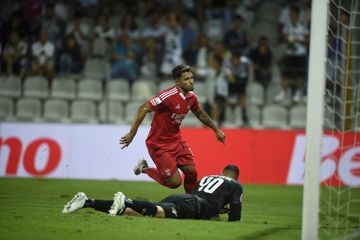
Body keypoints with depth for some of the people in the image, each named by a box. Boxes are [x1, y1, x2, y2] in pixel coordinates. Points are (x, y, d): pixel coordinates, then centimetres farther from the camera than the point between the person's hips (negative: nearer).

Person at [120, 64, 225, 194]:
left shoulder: (191, 97, 0)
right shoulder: (168, 96, -26)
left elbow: (200, 114, 21)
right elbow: (143, 109, -27)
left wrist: (216, 130, 27)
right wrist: (132, 133, -29)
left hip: (176, 139, 8)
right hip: (159, 144, -7)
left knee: (191, 172, 0)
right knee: (175, 182, -9)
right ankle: (145, 169, 14)